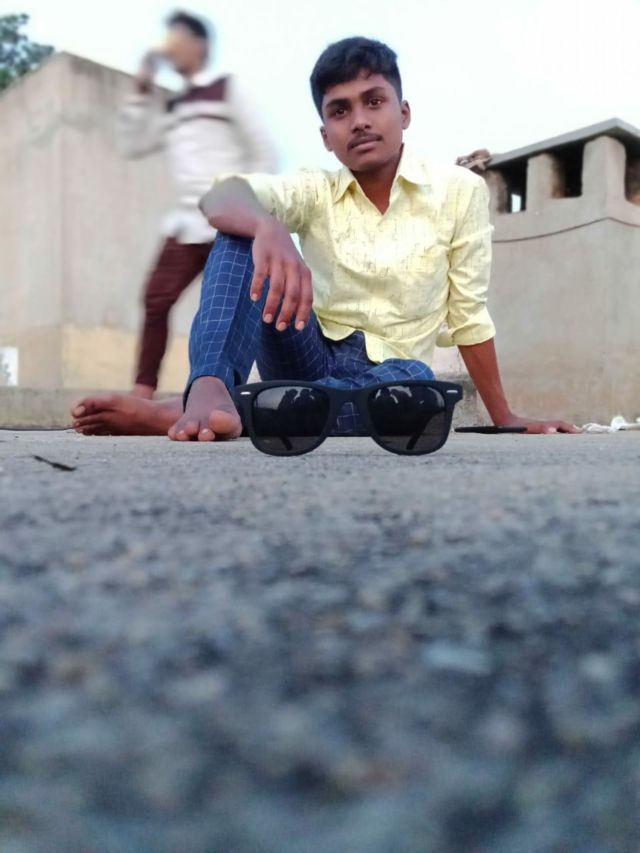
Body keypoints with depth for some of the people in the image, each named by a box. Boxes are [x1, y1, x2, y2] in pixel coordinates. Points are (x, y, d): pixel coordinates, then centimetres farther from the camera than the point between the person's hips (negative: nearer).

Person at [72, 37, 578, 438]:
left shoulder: (460, 191, -2)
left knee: (412, 383, -39)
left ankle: (173, 416, -43)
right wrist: (268, 228, -47)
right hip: (309, 357, 1)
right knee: (242, 232, -20)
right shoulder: (314, 192, -1)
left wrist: (505, 421, 2)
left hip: (389, 376, 0)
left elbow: (468, 316, 1)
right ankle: (208, 390, -47)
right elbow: (222, 196, -23)